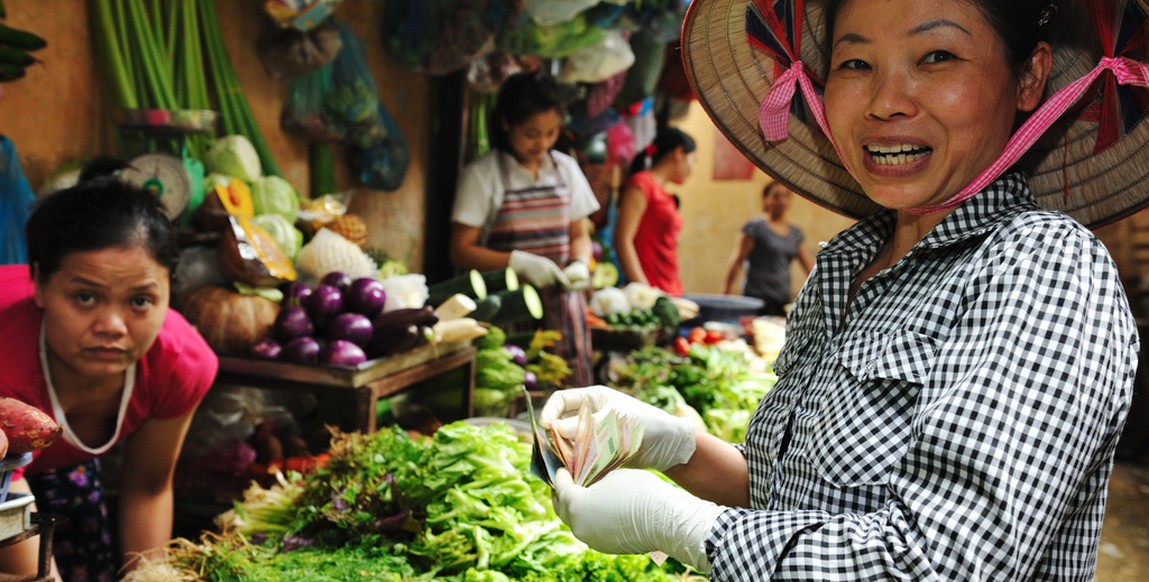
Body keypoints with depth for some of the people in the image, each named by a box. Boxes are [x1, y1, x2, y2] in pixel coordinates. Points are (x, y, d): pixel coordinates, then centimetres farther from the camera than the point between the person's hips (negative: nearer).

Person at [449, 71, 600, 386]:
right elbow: (461, 252, -6)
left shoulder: (566, 169, 9)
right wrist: (518, 262, -19)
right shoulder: (482, 175, -5)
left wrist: (580, 264, -4)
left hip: (562, 306, 4)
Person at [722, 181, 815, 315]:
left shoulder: (795, 233, 15)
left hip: (784, 299, 6)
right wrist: (727, 290, -10)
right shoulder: (756, 226, -3)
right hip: (759, 299, -6)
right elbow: (738, 261, -6)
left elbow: (809, 266, 17)